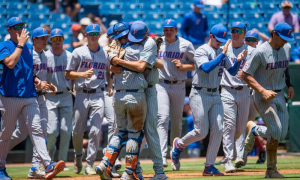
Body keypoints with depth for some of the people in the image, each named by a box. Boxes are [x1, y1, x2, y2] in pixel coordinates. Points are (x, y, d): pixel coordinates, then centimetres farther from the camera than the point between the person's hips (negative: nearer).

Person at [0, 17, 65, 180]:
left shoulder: (29, 48, 17)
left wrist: (35, 79, 8)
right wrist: (20, 44, -15)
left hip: (30, 97, 4)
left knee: (36, 130, -9)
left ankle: (48, 166, -21)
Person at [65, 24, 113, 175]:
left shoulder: (105, 54, 11)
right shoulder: (78, 52, 2)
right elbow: (68, 74, 3)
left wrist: (110, 86, 7)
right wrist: (83, 74, -14)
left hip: (98, 96, 1)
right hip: (82, 95, -1)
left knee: (95, 131, -10)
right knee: (77, 130, 3)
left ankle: (89, 164, -5)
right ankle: (78, 155, 32)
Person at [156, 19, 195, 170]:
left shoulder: (186, 45, 2)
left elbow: (196, 65, 5)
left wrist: (182, 66, -12)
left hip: (179, 86, 1)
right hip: (161, 85, -1)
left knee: (177, 122, 7)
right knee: (162, 119, -17)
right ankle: (162, 156, -26)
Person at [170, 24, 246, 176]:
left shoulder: (221, 52, 12)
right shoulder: (202, 51, -8)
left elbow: (232, 71, 11)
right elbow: (207, 68, -25)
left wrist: (238, 60, -8)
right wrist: (223, 54, -28)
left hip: (215, 95, 6)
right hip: (200, 95, -6)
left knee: (218, 130, -5)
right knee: (201, 132, -7)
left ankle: (209, 166, 0)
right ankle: (179, 144, 24)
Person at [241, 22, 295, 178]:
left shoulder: (287, 48, 4)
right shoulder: (260, 52, -17)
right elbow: (245, 74, -16)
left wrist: (290, 85, 10)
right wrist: (263, 91, -24)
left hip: (279, 95, 7)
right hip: (263, 96, -7)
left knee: (281, 135, 2)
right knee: (276, 132, -17)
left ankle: (271, 171, 13)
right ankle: (253, 129, 13)